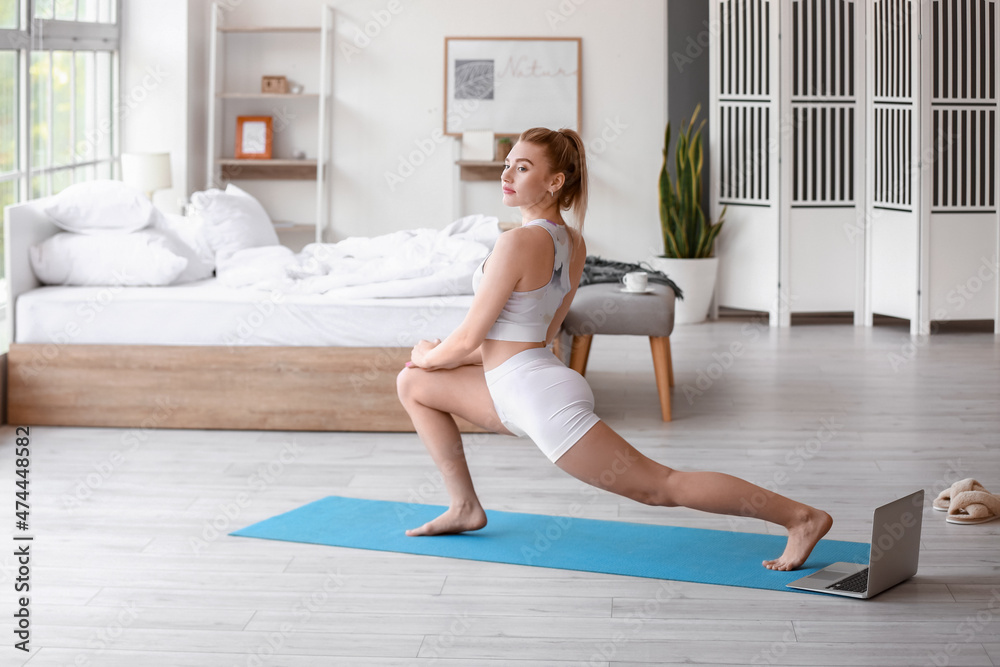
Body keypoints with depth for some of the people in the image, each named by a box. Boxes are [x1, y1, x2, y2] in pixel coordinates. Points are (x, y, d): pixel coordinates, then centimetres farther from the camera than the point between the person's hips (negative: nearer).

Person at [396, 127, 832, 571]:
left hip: (543, 399, -10)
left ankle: (801, 517, -2)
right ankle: (464, 507, 21)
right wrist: (442, 354, 20)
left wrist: (429, 356, 8)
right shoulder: (573, 242, 8)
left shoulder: (518, 242, -19)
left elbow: (468, 338, -15)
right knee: (412, 383, 17)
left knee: (660, 487, -5)